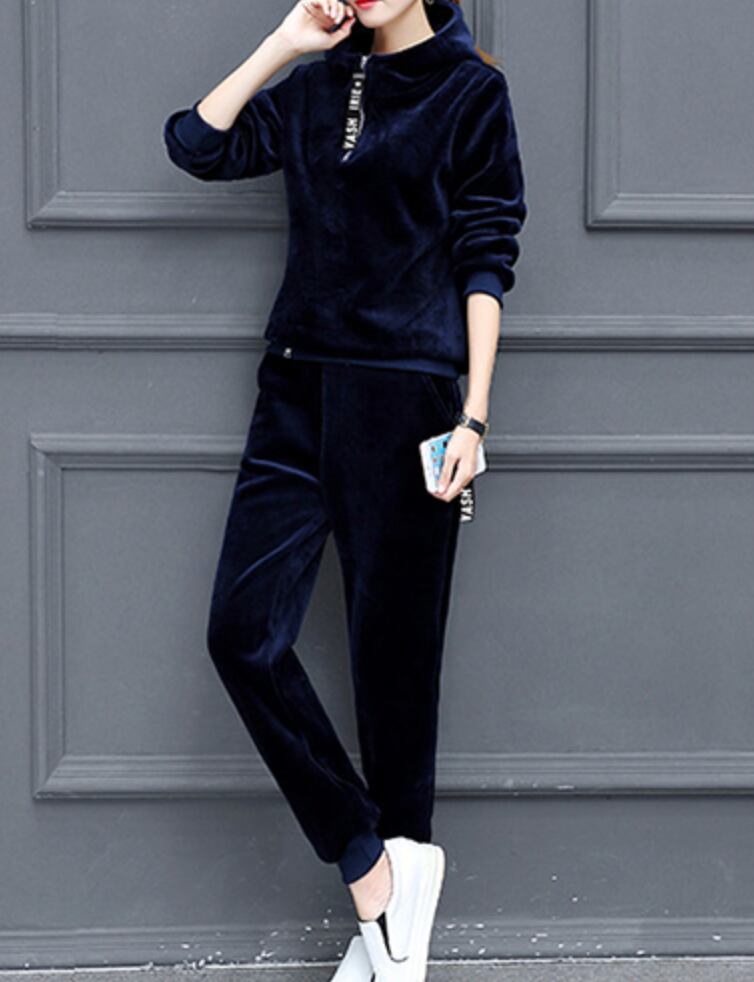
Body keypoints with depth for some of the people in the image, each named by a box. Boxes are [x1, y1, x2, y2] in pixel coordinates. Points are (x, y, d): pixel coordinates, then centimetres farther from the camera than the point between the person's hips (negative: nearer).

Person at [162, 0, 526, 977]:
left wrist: (473, 416, -10)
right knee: (243, 632, -7)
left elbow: (485, 262, -3)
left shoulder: (470, 89, 1)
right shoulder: (313, 88, 15)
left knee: (393, 653, -1)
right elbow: (197, 144, 6)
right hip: (300, 385, 5)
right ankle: (378, 871, 0)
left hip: (405, 392, -5)